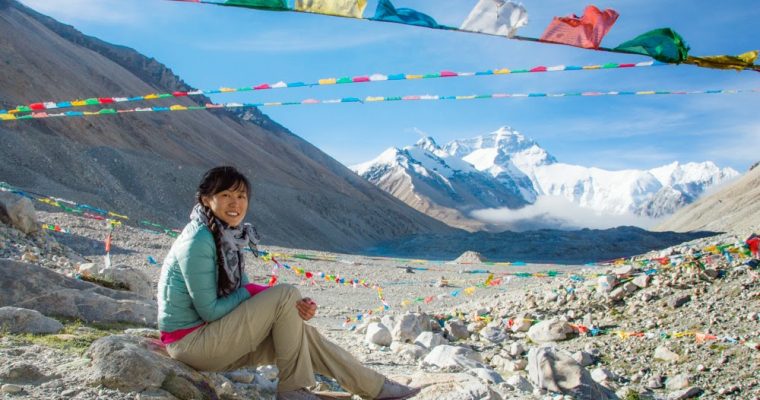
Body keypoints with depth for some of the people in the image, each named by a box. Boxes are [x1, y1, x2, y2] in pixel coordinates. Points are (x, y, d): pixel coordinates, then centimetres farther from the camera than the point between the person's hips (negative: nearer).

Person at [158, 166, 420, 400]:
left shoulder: (229, 237, 7)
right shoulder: (197, 241, -21)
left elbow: (243, 294, 4)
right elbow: (209, 310, -21)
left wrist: (294, 306, -11)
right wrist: (251, 292, -9)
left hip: (212, 334, 8)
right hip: (190, 341, -8)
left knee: (300, 332, 2)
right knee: (285, 294, -17)